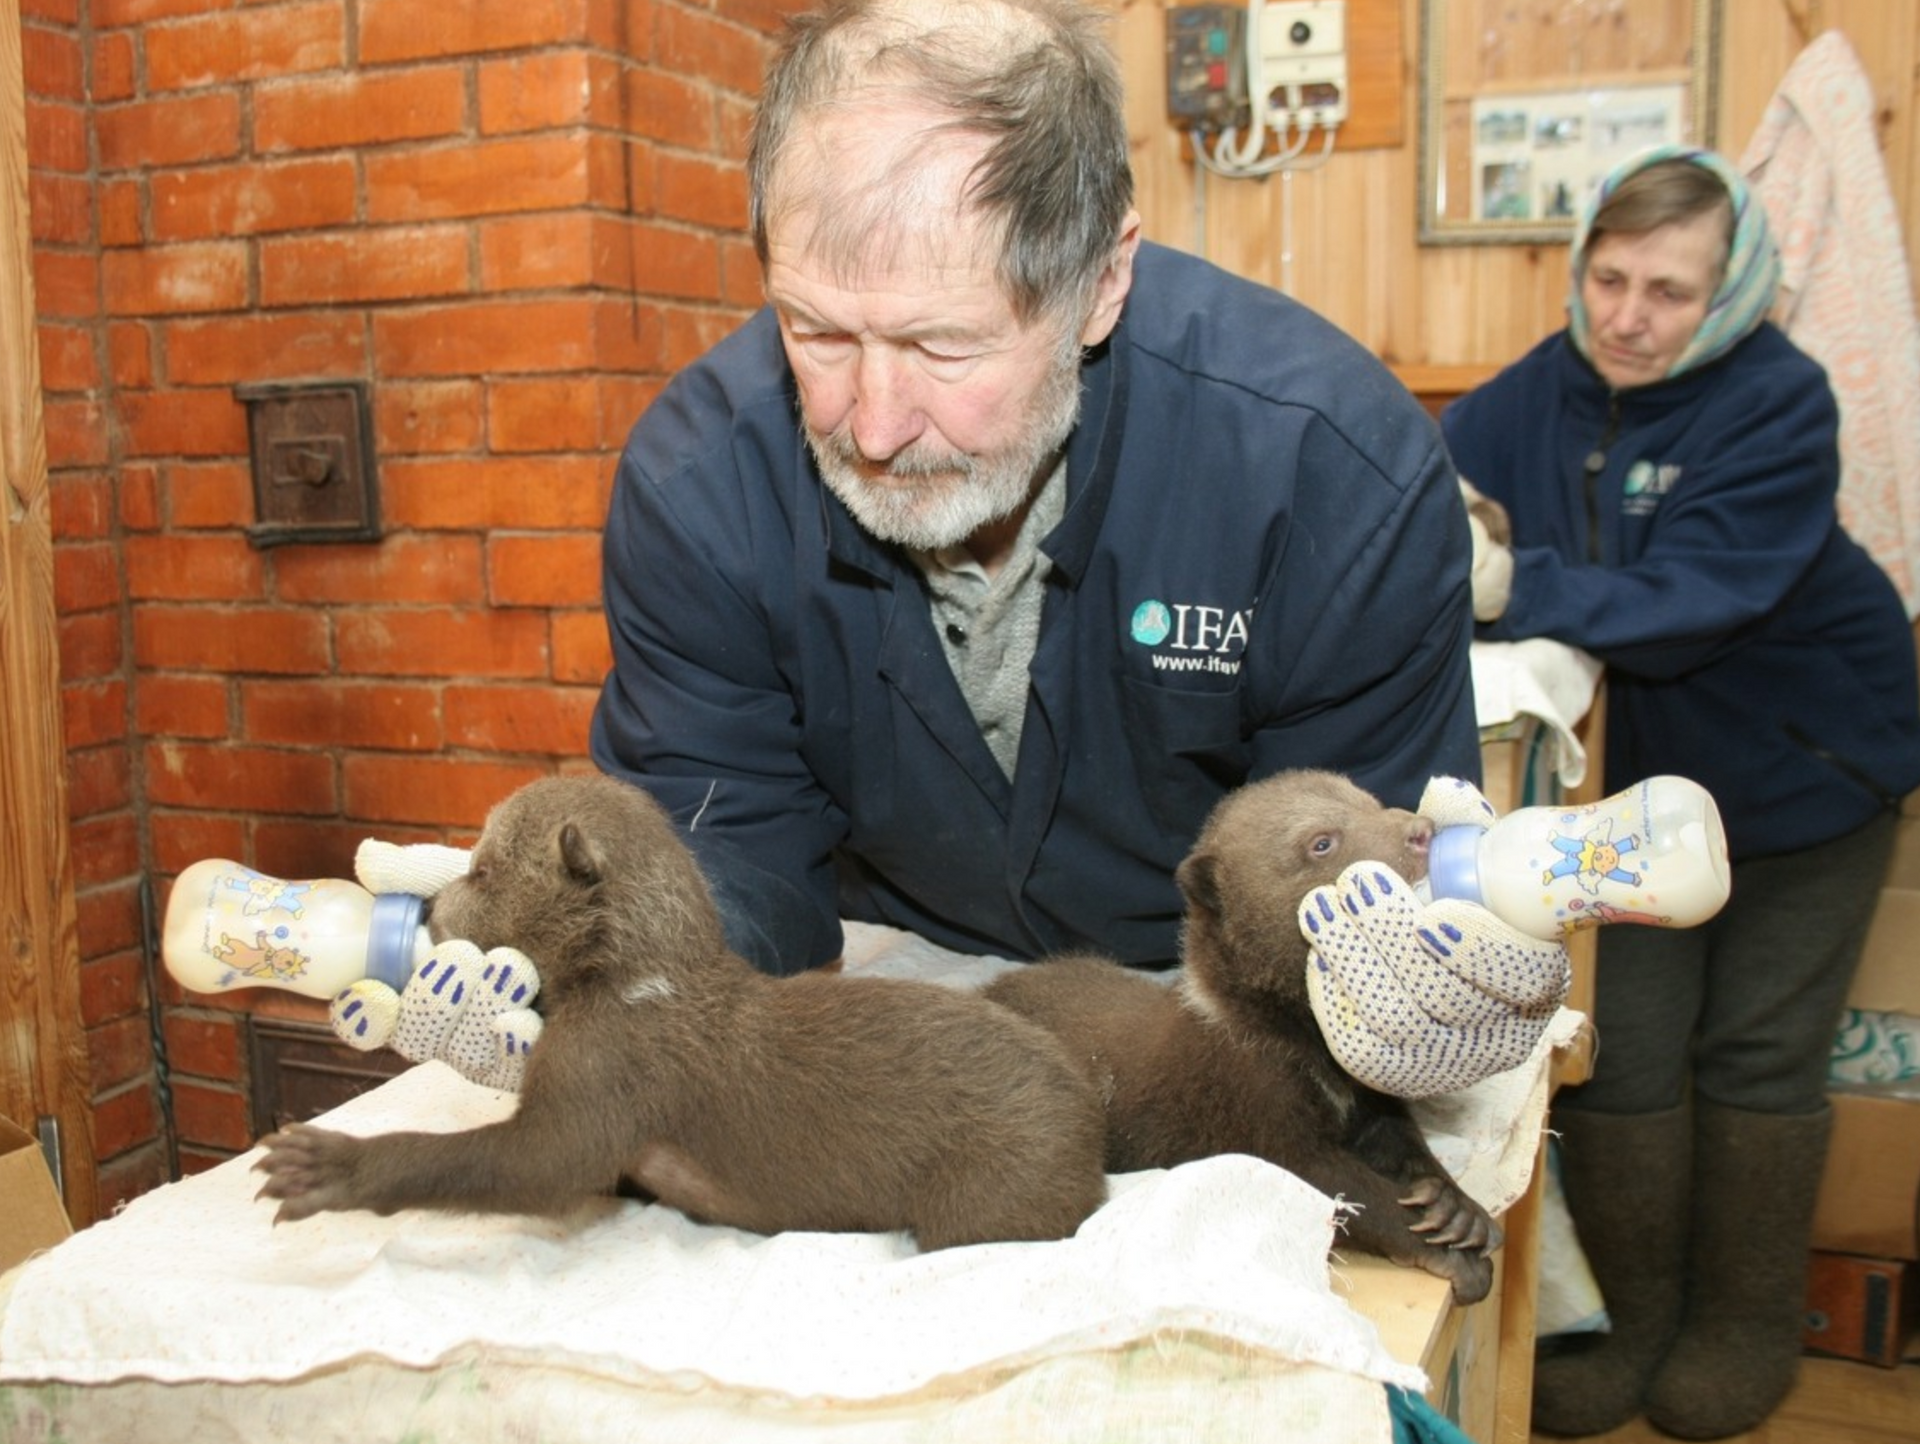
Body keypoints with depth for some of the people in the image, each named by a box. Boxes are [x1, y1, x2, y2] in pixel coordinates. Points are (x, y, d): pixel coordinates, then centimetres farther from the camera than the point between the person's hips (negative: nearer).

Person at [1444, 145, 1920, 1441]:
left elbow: (1687, 604, -35)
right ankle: (1628, 1317, 20)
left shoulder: (1779, 402, -24)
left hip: (1799, 776, -3)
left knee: (1758, 1055, 7)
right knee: (1620, 1052, 2)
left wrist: (1515, 587, -47)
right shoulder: (1546, 388, -9)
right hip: (1638, 774, 3)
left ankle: (1746, 1325, 28)